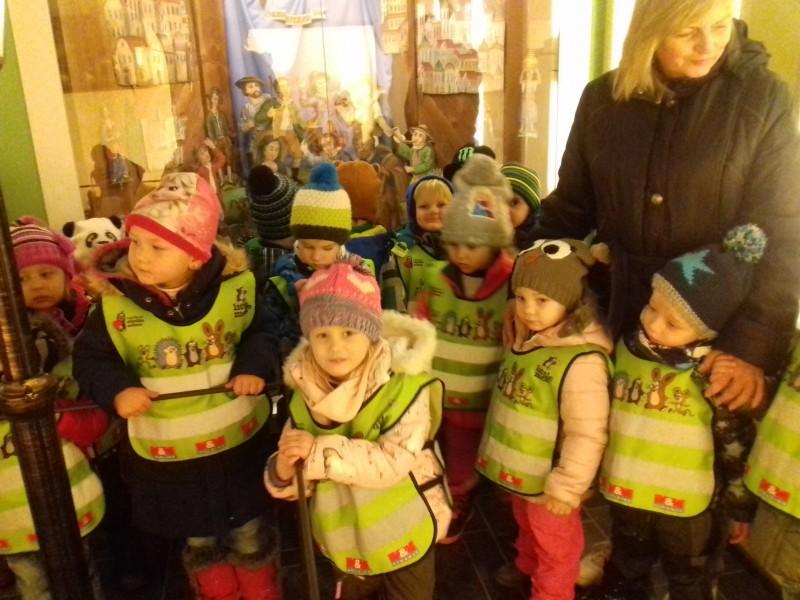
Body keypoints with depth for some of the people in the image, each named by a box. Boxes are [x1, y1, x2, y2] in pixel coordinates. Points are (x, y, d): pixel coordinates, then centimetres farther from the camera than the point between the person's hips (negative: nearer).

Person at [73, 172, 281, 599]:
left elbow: (259, 333, 0)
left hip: (238, 440, 0)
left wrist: (255, 366, -20)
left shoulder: (235, 287, -14)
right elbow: (90, 356, -5)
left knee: (250, 536, 21)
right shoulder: (116, 303, -15)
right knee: (199, 542, 23)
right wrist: (116, 388, -24)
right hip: (165, 453, 0)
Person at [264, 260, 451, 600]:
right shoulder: (305, 396, -10)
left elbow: (393, 462, -32)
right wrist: (284, 472, -27)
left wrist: (321, 452, -34)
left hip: (404, 535, -4)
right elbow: (295, 475, -4)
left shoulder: (405, 385, -25)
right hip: (345, 541, 5)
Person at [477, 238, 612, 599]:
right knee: (526, 526, 33)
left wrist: (566, 487, -22)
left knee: (554, 547, 19)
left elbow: (587, 435, -28)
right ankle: (526, 565, 59)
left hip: (548, 481, -8)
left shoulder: (583, 361, -31)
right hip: (519, 471, 8)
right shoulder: (527, 339, -3)